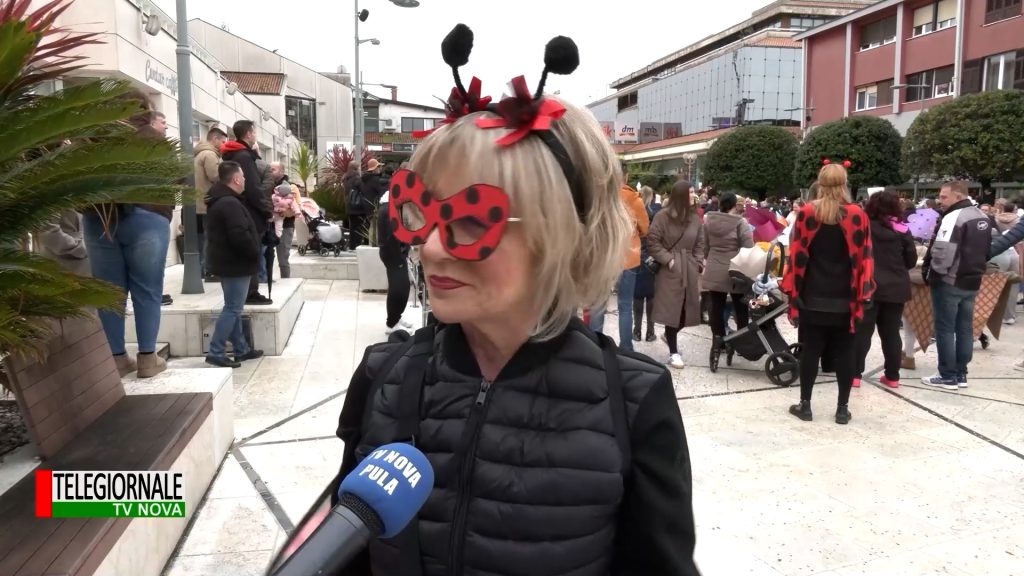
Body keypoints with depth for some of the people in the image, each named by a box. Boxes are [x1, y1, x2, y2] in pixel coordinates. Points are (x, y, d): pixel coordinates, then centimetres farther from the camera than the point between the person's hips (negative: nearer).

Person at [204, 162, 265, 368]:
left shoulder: (218, 201, 14)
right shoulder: (230, 203, -21)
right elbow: (240, 236, -28)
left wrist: (253, 251, 16)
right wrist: (255, 252, -12)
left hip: (227, 262, 11)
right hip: (235, 264, -11)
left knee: (233, 308, 14)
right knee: (233, 309, -6)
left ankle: (241, 349, 21)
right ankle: (216, 352, -4)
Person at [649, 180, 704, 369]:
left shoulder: (695, 218, 10)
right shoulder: (663, 216, -6)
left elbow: (699, 244, 15)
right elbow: (652, 242, -7)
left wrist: (699, 263, 2)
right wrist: (667, 259, -13)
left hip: (690, 270, 5)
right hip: (670, 270, -5)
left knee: (687, 309, 4)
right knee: (672, 310, -3)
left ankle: (670, 335, 33)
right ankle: (673, 352, 7)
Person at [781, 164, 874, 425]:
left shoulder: (806, 213, -5)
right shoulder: (858, 215, -3)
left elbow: (796, 255, -4)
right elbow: (864, 257, -3)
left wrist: (792, 289, 2)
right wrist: (863, 294, 2)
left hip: (812, 297, 0)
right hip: (845, 298, 1)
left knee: (810, 350, 6)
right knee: (844, 352, 8)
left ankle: (805, 405, 11)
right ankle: (842, 408, 13)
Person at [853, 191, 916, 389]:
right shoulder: (902, 229, -2)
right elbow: (912, 261, 3)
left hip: (868, 286, -2)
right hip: (896, 287, 2)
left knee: (862, 331, 3)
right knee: (891, 332, 10)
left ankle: (855, 374, 2)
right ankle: (892, 376, 15)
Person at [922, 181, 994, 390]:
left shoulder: (953, 217, -18)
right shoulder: (984, 218, 12)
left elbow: (942, 252, -25)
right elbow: (991, 249, 19)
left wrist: (931, 274, -11)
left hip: (948, 282, -9)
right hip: (972, 282, 9)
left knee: (944, 329, -1)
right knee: (965, 328, 13)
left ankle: (948, 377, 3)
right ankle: (961, 374, 19)